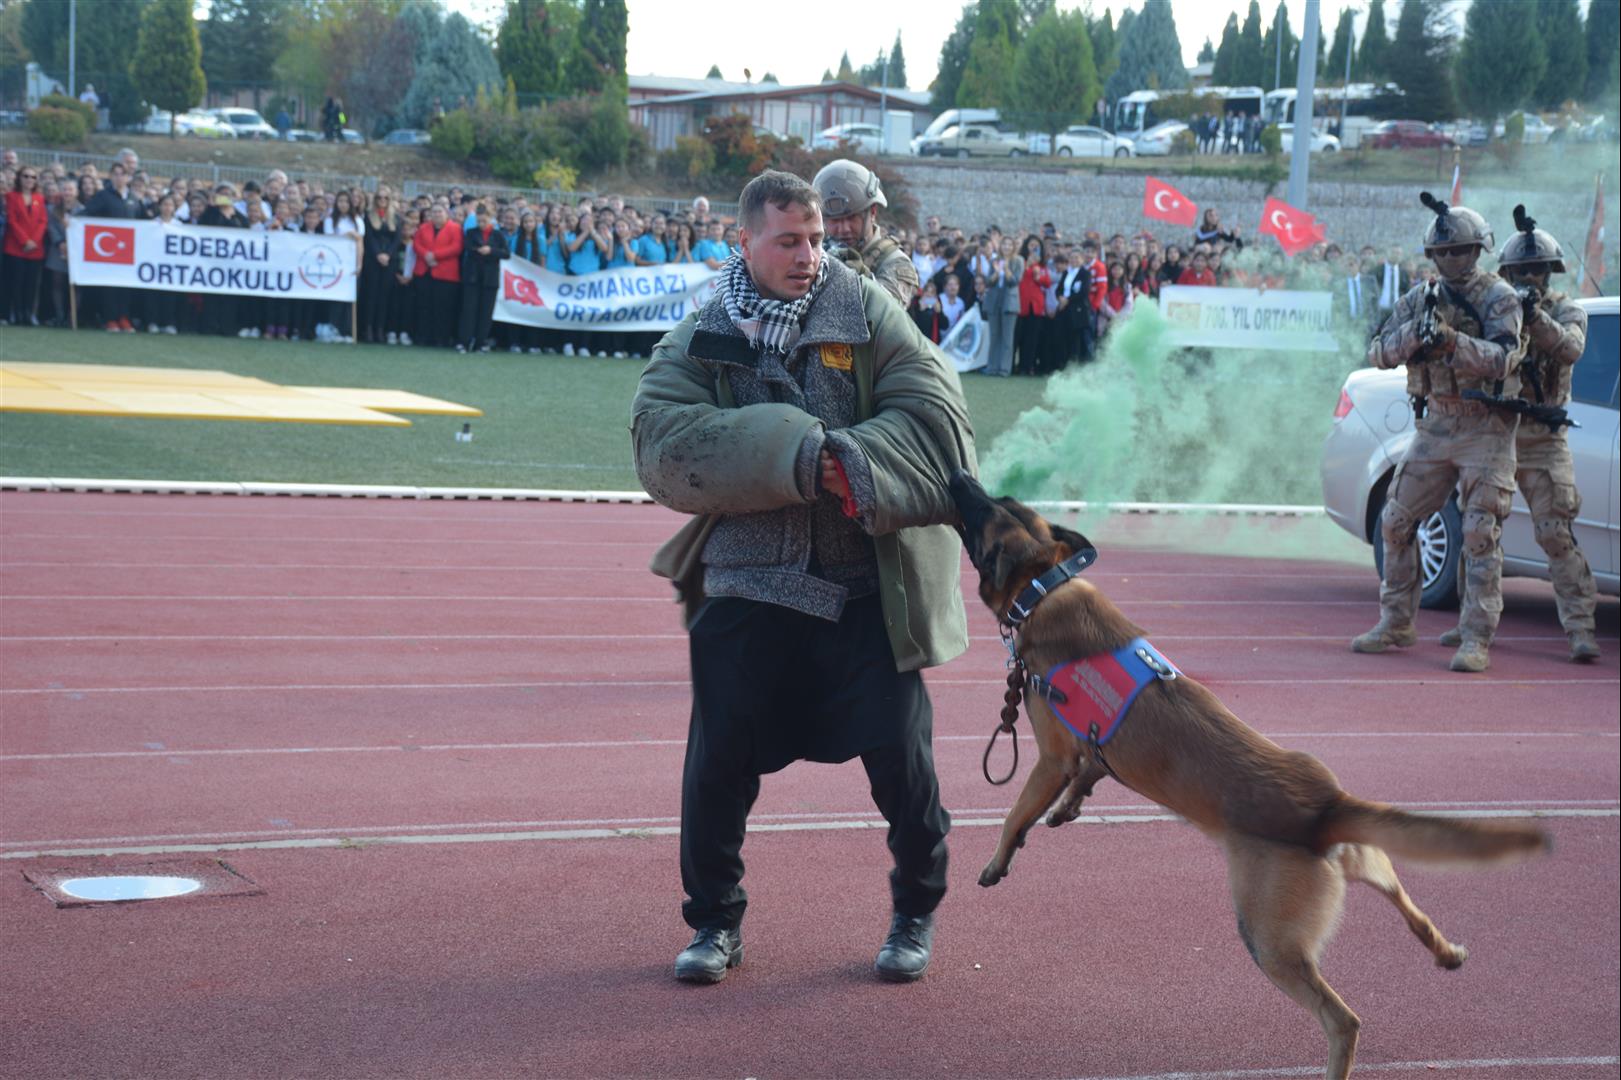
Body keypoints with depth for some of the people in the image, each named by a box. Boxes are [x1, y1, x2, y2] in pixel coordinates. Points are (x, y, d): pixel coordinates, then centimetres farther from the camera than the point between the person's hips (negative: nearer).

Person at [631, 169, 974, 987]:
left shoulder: (865, 312, 1)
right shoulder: (702, 338, 3)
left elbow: (935, 411, -6)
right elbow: (660, 436, -13)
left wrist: (855, 463, -23)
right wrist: (788, 451, -23)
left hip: (866, 584, -1)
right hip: (747, 584, 1)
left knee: (899, 751, 1)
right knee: (720, 756, 1)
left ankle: (916, 913, 25)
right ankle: (714, 920, 22)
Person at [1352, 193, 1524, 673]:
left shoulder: (1499, 299, -7)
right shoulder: (1419, 299, 7)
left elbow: (1502, 359, -20)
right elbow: (1379, 354, 0)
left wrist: (1452, 340, -33)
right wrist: (1417, 331, -18)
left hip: (1485, 429, -5)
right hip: (1436, 424, 5)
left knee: (1481, 534, -10)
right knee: (1396, 521, 6)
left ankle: (1477, 639, -9)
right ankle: (1395, 623, 19)